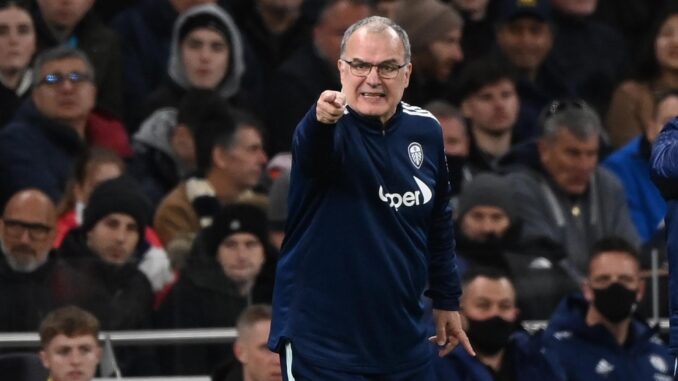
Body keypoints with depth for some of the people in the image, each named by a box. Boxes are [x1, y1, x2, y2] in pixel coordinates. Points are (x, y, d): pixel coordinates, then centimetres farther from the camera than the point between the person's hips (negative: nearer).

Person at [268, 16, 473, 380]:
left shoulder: (426, 131, 4)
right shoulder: (327, 129, -13)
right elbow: (311, 154, -39)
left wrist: (446, 300, 19)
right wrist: (322, 121, -60)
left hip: (403, 341, 5)